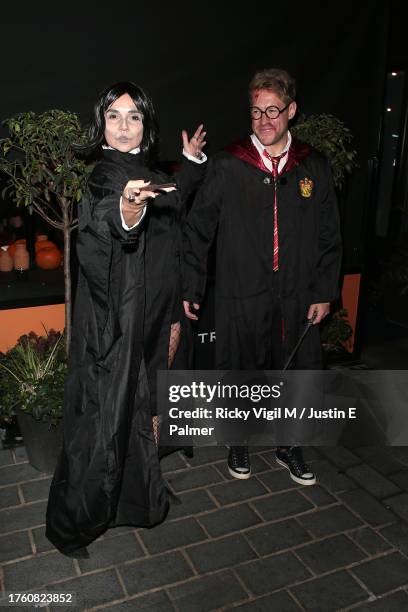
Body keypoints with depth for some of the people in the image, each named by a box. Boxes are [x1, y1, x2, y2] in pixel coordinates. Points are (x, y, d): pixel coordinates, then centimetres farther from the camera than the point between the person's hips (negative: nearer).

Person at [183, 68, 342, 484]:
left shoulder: (314, 167, 3)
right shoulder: (226, 167, -3)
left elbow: (329, 236, 7)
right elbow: (198, 230, -1)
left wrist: (324, 291, 3)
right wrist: (190, 288, -3)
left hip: (296, 297, 2)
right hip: (240, 296, -2)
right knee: (239, 374, 12)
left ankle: (288, 447, 36)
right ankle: (240, 444, 37)